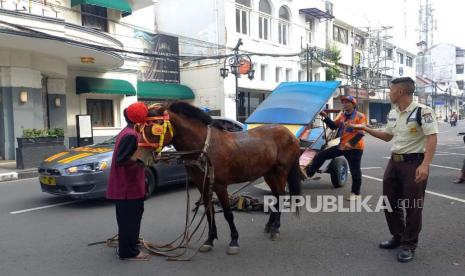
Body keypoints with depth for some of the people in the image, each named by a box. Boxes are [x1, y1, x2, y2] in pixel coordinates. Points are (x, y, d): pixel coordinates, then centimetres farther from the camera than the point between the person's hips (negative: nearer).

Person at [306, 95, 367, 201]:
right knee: (321, 155, 3)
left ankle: (355, 193, 15)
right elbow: (333, 126, 9)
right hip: (342, 146, 7)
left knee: (355, 171, 0)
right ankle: (308, 173, 11)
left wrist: (351, 143, -30)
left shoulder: (360, 116, -9)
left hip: (354, 148, -6)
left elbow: (361, 133, -17)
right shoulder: (341, 115, 11)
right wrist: (326, 117, -6)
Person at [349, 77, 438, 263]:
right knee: (390, 201, 14)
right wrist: (366, 129, 17)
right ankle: (397, 237, 31)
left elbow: (432, 138, -21)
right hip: (394, 162, 8)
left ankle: (409, 245, 15)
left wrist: (425, 165, -31)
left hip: (414, 163, -8)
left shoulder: (422, 111, -15)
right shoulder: (392, 113, 10)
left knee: (412, 206, 1)